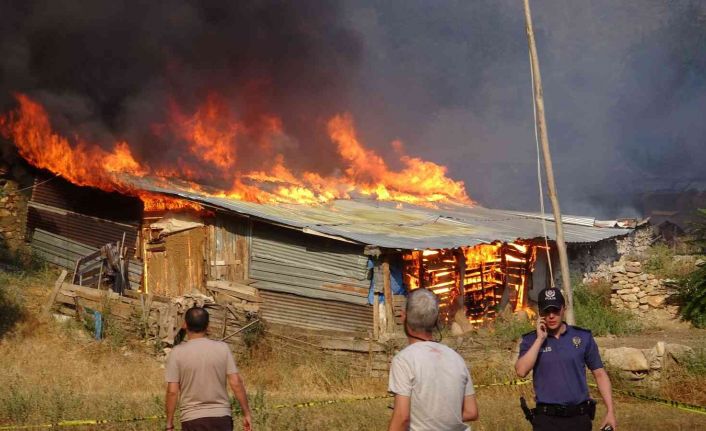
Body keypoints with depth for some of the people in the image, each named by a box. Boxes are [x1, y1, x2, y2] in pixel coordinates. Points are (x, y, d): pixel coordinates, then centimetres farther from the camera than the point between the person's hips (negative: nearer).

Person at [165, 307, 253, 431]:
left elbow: (172, 391, -8)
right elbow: (236, 383, -5)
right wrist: (246, 413, 2)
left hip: (193, 419, -1)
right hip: (221, 417, 1)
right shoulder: (222, 348, -2)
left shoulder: (177, 353, -6)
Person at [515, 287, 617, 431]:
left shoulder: (583, 337, 4)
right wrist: (540, 339, -11)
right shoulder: (531, 340, 3)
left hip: (579, 418, 1)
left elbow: (600, 374, 7)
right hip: (546, 419, -1)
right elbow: (521, 371, -13)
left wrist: (610, 411, 0)